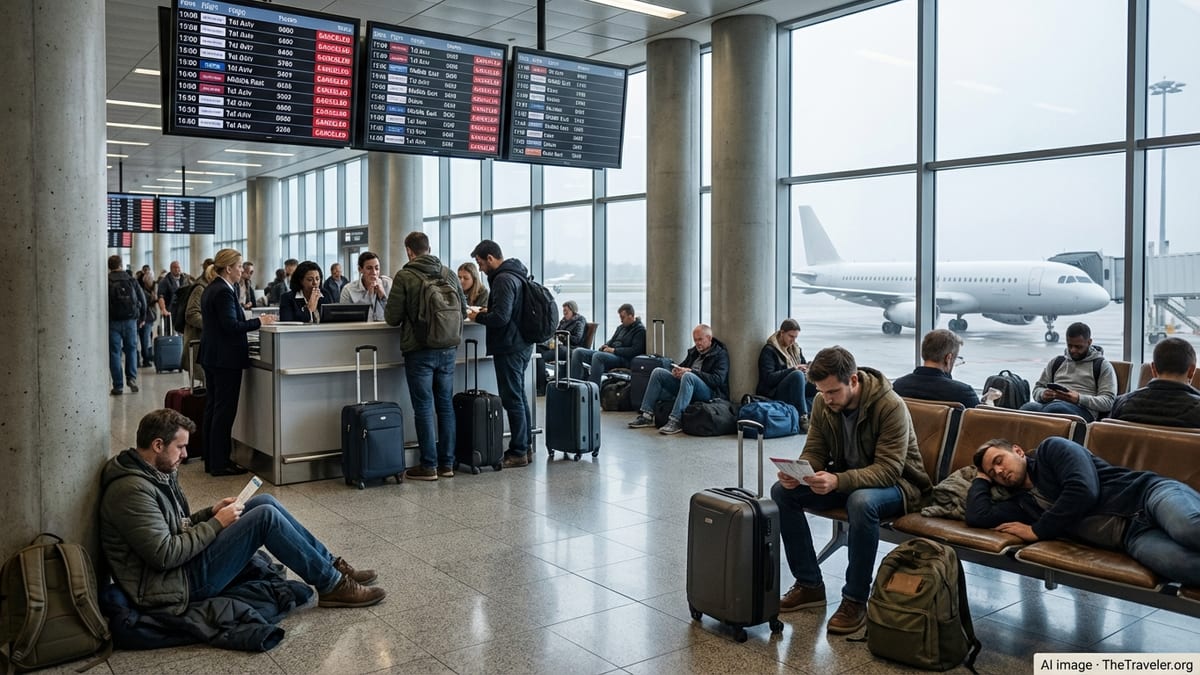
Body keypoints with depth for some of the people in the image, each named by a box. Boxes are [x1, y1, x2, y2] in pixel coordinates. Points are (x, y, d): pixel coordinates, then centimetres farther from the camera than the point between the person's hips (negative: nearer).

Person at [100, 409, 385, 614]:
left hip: (185, 558, 10)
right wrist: (216, 524, -17)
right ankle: (332, 585, -9)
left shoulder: (154, 472, 10)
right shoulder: (133, 490, -22)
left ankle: (330, 565, 6)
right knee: (266, 516, -18)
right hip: (180, 582, -10)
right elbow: (164, 554, -26)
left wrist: (210, 513, 4)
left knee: (264, 502, 3)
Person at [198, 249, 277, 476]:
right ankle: (220, 464, 0)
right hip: (227, 358, -11)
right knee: (225, 410, -5)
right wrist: (259, 321, -16)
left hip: (211, 355, 11)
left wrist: (253, 321, 16)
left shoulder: (211, 289, 14)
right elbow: (231, 325, -23)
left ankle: (211, 459, 22)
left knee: (212, 407, 14)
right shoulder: (224, 292, -18)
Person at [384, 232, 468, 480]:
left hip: (419, 350, -4)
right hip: (448, 349, 4)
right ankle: (447, 464, 16)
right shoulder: (449, 274, 5)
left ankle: (429, 466, 6)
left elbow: (392, 317, -8)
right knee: (446, 405, 11)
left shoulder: (404, 276, -9)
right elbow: (463, 311, 11)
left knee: (423, 408, 2)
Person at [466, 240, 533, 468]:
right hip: (523, 344, 10)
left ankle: (518, 453, 3)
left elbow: (501, 317, -24)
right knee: (519, 397, 17)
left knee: (512, 399, -3)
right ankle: (526, 446, 25)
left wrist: (478, 317, -8)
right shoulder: (518, 274, 13)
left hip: (509, 348, -10)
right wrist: (488, 311, 12)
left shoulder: (503, 280, -18)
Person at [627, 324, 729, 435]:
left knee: (688, 376, -37)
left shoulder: (721, 354, -2)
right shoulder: (694, 351, 19)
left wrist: (691, 371, -22)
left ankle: (676, 420, -41)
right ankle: (646, 415, -13)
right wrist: (677, 370, -2)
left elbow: (718, 380, -16)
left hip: (711, 392, -7)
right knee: (658, 372, -4)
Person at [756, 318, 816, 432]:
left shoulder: (796, 349, 18)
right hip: (774, 394, -7)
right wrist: (793, 369, -21)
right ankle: (802, 420, -37)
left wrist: (809, 366, -5)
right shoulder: (769, 350, -4)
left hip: (796, 391, 7)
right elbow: (768, 378, -16)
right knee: (798, 375, -34)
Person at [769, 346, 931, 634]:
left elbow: (888, 470, -30)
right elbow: (814, 452, 0)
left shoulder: (890, 406, -25)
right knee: (781, 492, -14)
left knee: (861, 501, -40)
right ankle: (809, 585, -3)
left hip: (895, 484, -6)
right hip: (845, 478, 6)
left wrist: (837, 481, -45)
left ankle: (856, 600, -22)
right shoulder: (823, 403, -7)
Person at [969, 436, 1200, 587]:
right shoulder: (1023, 503, 21)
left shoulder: (1051, 449, 5)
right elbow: (977, 516, 8)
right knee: (1181, 563, -33)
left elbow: (1084, 490, -10)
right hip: (1134, 535, 4)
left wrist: (1037, 531, -1)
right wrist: (982, 477, 25)